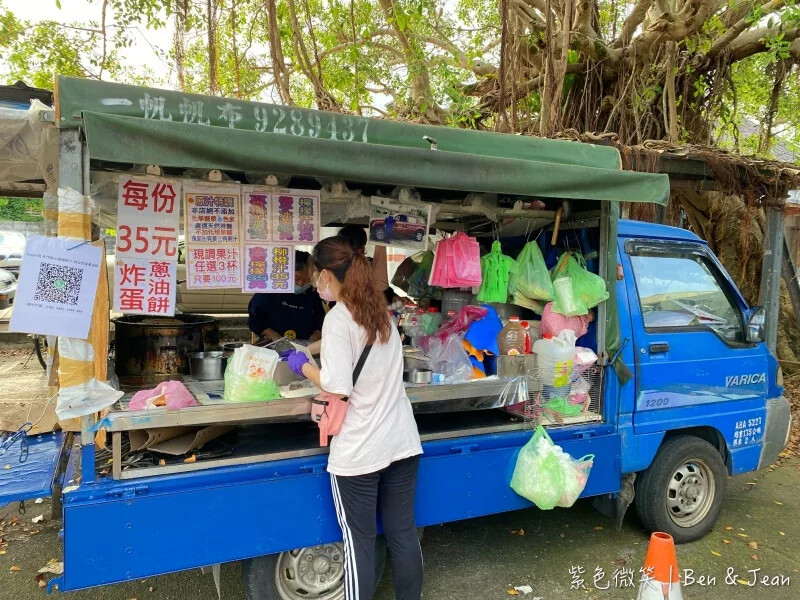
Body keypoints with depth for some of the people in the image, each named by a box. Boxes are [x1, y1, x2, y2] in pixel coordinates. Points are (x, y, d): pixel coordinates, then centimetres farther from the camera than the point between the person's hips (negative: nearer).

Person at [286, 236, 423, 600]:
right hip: (402, 442, 7)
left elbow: (338, 389, -19)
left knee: (359, 541, 8)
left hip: (359, 451, -7)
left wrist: (303, 366, -4)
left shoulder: (338, 318, -14)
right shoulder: (381, 312, 8)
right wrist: (319, 350, 20)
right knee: (403, 533, 16)